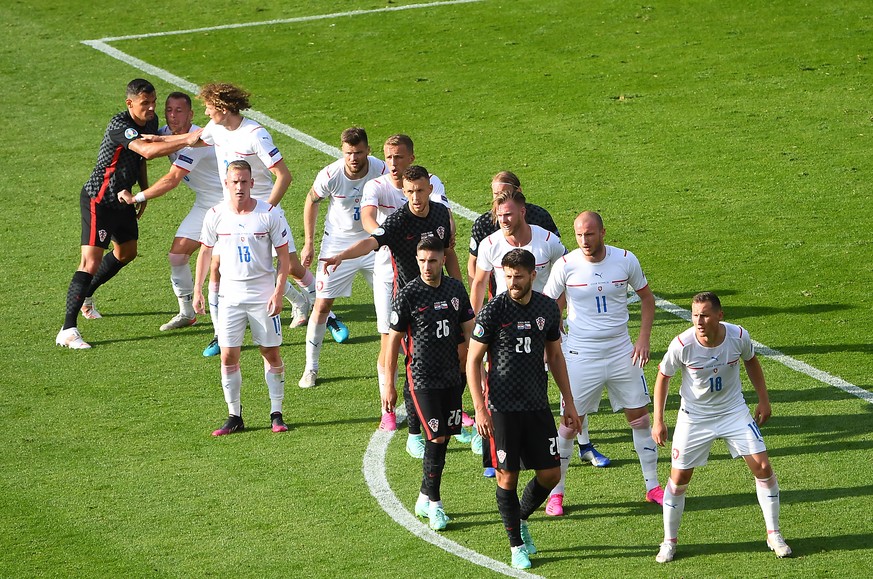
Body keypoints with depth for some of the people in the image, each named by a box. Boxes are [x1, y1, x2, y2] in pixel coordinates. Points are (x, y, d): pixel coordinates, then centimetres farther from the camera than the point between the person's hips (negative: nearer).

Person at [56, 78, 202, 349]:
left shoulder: (150, 122, 0)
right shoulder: (119, 126, -29)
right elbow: (147, 150, -45)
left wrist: (144, 191, 14)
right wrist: (186, 140, -47)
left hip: (122, 198, 9)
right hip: (98, 200, -9)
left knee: (127, 252, 25)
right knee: (91, 263, -16)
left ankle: (84, 296, 46)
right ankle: (68, 330, -15)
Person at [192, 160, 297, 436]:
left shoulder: (269, 214, -8)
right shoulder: (216, 215, -1)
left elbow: (284, 256, -2)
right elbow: (206, 252, 13)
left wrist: (278, 293, -10)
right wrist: (197, 290, 8)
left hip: (263, 295, -2)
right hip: (230, 296, 2)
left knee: (271, 353, 2)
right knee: (228, 357, -2)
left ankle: (276, 413, 12)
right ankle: (234, 417, 7)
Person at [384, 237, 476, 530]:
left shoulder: (456, 289, 4)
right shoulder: (408, 295, -9)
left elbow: (469, 330, 13)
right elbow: (394, 339, -5)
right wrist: (389, 384, -4)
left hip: (452, 376, 5)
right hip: (422, 378, -5)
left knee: (444, 437, 7)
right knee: (436, 438, -10)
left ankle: (425, 498, 21)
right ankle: (433, 502, 1)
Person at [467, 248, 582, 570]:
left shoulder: (548, 309, 3)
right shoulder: (493, 311, -10)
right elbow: (473, 361, -6)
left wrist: (569, 404, 14)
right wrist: (480, 410, -12)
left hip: (537, 405, 4)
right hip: (502, 408, -4)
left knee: (550, 473, 4)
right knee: (507, 477, 1)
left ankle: (520, 519, 31)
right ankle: (517, 545, 16)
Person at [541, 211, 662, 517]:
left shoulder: (626, 260, -5)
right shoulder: (566, 265, -10)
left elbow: (646, 298, 10)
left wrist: (643, 339, 0)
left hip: (621, 351, 2)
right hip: (581, 355, -2)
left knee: (640, 417, 6)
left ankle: (653, 487, 19)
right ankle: (556, 493, 11)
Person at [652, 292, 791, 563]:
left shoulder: (739, 336, -18)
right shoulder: (682, 345, -24)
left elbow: (751, 361, 6)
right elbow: (663, 377, -6)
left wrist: (763, 399, 8)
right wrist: (658, 421, -7)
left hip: (734, 411, 1)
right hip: (694, 416, -1)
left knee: (763, 467, -5)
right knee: (679, 479, -1)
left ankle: (774, 535, 11)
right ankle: (669, 541, 19)